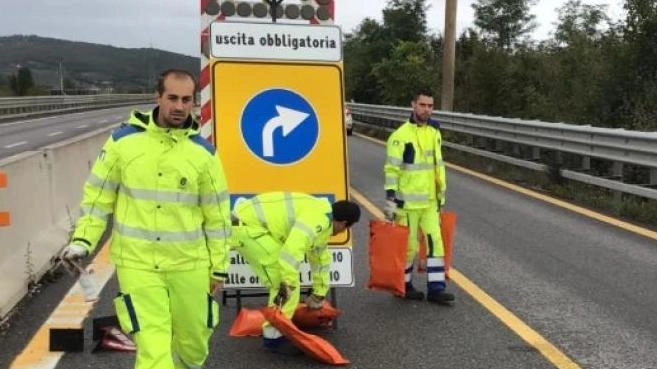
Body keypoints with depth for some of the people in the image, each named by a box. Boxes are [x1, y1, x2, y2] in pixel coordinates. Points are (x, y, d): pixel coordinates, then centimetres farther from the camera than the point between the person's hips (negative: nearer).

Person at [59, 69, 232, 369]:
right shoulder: (124, 140, -4)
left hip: (189, 263, 2)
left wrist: (218, 267, 5)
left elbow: (217, 215, 3)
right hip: (137, 262, -1)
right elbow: (99, 194, 5)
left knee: (193, 342, 14)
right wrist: (82, 239, -5)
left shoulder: (203, 152, -2)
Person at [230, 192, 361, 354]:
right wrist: (287, 284, -28)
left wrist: (319, 295, 39)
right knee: (286, 281, -9)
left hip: (247, 223, 10)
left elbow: (320, 258, 30)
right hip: (246, 227, -10)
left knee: (282, 281, 15)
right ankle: (274, 336, -1)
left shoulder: (323, 219, 17)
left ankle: (274, 328, 25)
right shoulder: (318, 219, -17)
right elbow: (292, 249, -32)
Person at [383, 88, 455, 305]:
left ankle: (436, 289, 10)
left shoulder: (434, 134, 9)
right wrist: (390, 200, -17)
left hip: (429, 201, 6)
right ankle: (403, 286, 21)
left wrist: (441, 195, 21)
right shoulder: (400, 136, -13)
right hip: (407, 202, -6)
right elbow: (392, 170, -14)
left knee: (435, 242, 4)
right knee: (408, 246, 4)